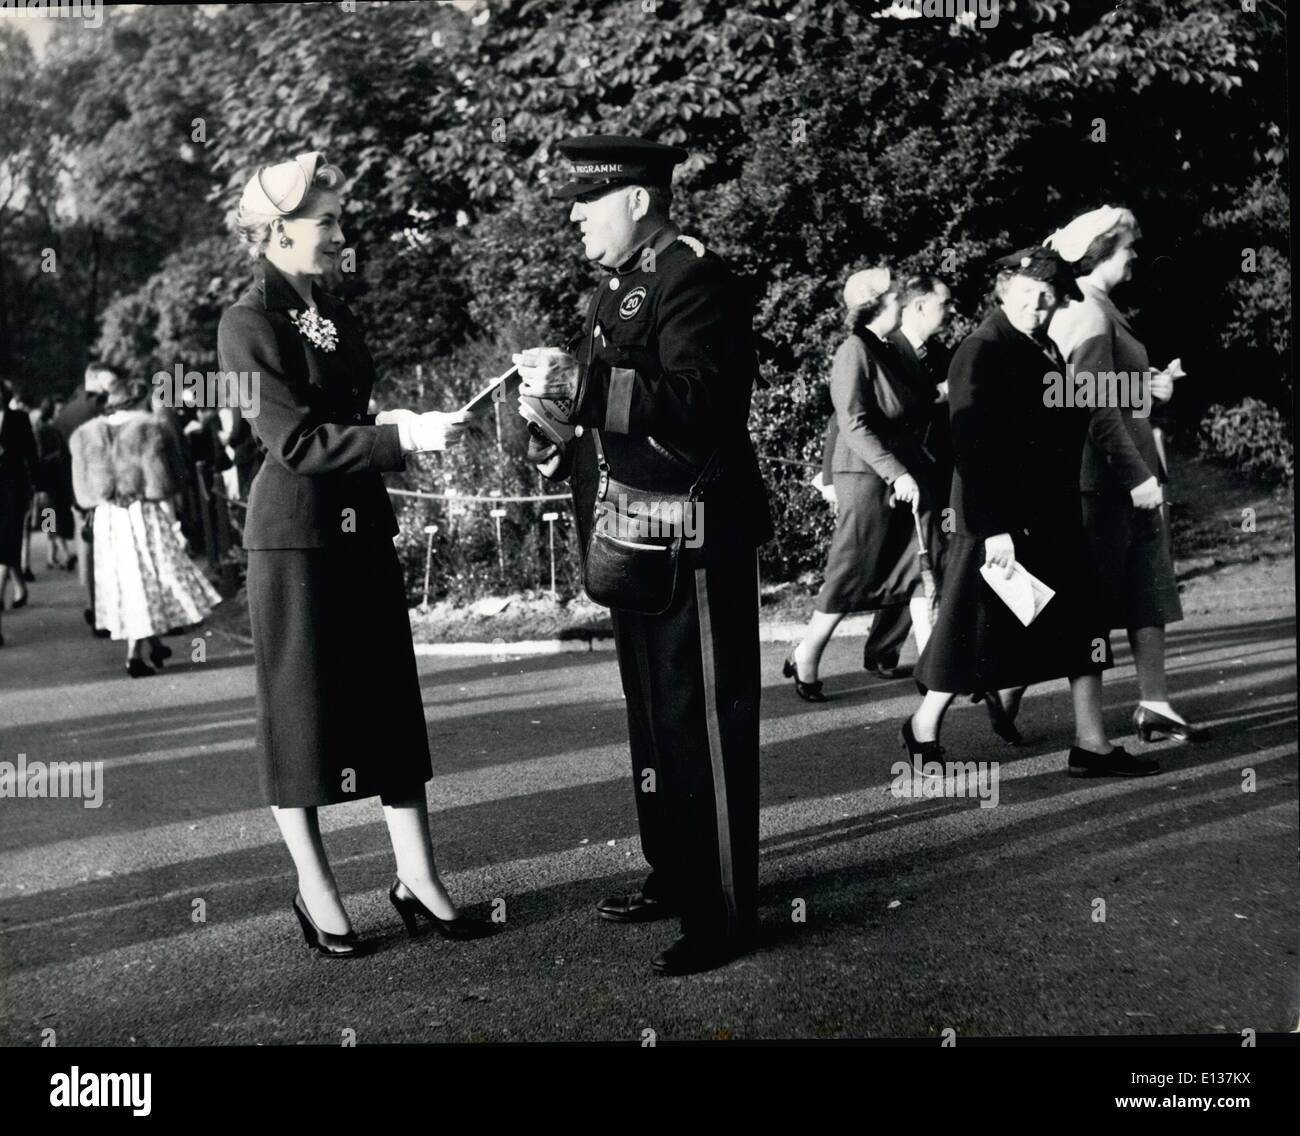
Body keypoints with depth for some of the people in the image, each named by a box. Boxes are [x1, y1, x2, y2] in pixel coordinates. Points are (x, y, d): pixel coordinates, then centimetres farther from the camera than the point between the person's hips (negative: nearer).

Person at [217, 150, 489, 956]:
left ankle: (417, 879, 17)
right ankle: (315, 889, 17)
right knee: (302, 710, 4)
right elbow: (296, 441, -19)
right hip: (296, 541, -7)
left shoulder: (337, 316, 12)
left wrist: (410, 434, 8)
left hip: (364, 534, 7)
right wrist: (405, 436, -23)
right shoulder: (249, 325, -11)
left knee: (392, 706, 8)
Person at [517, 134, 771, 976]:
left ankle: (724, 914, 6)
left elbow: (693, 405, -27)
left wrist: (580, 384, -31)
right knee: (654, 718, 18)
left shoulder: (695, 279, -14)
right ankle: (674, 874, 32)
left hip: (694, 542, -10)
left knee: (704, 725, -3)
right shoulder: (622, 285, 17)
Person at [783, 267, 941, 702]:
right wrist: (896, 472, -22)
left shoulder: (889, 352, 15)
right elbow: (854, 425, -19)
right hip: (868, 476, -8)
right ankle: (805, 659, 12)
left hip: (907, 473, 8)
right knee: (853, 573, -1)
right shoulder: (855, 351, -11)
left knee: (923, 568, 3)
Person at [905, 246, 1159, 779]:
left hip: (1053, 515, 9)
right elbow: (971, 445, -20)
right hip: (1000, 520, -9)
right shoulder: (982, 350, -14)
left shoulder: (1044, 348, 12)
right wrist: (994, 529, -23)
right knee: (978, 630, 1)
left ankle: (1091, 744, 16)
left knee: (1081, 625, 9)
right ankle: (924, 728, 20)